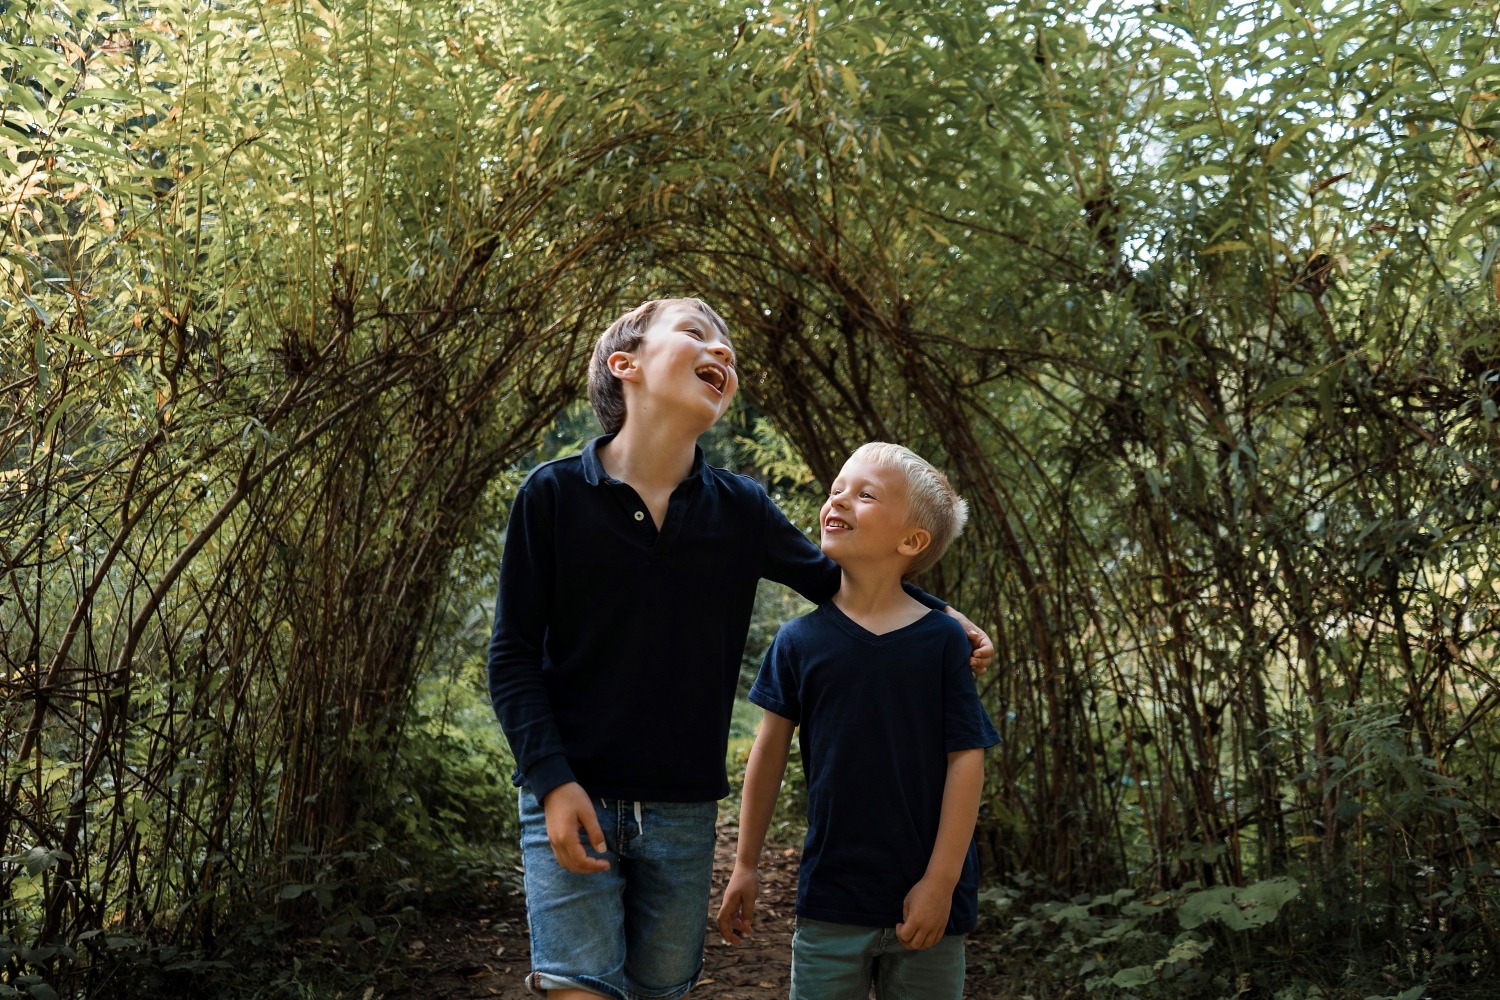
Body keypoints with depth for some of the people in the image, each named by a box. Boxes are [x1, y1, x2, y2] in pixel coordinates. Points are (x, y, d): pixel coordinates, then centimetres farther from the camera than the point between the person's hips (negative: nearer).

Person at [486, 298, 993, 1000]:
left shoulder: (742, 509, 2)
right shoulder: (553, 493, -5)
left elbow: (829, 576, 19)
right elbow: (514, 653, -4)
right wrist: (552, 779, -14)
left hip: (684, 810, 3)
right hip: (573, 799, -3)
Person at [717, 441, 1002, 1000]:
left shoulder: (942, 641, -7)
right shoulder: (800, 640, -2)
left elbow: (966, 760, -6)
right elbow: (769, 753, 5)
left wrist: (941, 880, -9)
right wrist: (745, 866, 7)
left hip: (926, 898, -1)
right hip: (830, 903, 1)